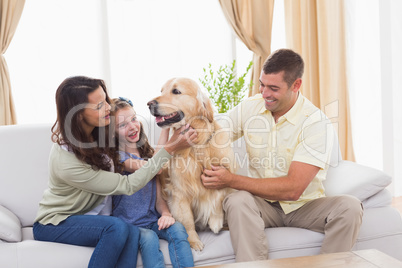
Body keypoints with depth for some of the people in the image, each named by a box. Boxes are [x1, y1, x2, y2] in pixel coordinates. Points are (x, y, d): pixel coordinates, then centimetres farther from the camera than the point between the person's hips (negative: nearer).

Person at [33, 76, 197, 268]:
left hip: (88, 216, 6)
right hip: (54, 225, -6)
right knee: (117, 227, -35)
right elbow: (128, 186, -24)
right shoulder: (67, 164, -31)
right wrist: (170, 149, -26)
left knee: (132, 233, -28)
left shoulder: (96, 131, -10)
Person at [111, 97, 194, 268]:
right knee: (148, 238, -33)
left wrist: (166, 213, -13)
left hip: (152, 220, 5)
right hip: (127, 224, -5)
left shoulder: (146, 153, 12)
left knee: (177, 229, -24)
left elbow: (158, 196, 10)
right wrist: (166, 127, -19)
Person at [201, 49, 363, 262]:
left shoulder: (317, 124, -16)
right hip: (263, 204, 2)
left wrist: (231, 180, -24)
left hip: (304, 205, -1)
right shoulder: (249, 107, -1)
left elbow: (293, 189, -23)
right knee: (238, 201, -32)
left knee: (349, 206, -29)